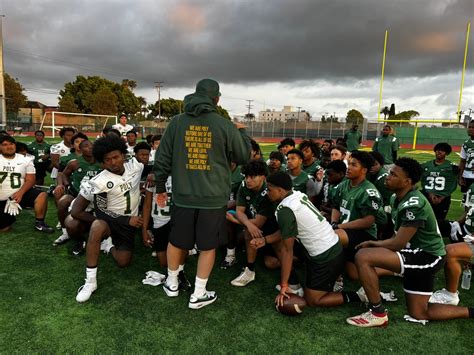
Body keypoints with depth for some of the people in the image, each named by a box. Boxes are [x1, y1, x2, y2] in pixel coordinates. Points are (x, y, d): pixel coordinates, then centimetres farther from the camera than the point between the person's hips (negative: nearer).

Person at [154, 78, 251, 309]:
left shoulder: (177, 122, 1)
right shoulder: (225, 125, -6)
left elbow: (162, 158, 3)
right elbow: (244, 157, 5)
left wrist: (160, 188, 15)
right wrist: (242, 132, 21)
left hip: (183, 195, 2)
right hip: (213, 197, -2)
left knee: (176, 241, 19)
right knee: (208, 246, 12)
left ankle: (172, 284, 38)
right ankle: (198, 295, 21)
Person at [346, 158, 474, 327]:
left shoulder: (413, 204, -25)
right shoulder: (396, 198, 4)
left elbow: (398, 243, -23)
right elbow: (400, 235, 12)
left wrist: (372, 244, -6)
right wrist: (377, 245, -3)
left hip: (426, 256, -10)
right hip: (420, 252, 10)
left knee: (363, 256, -26)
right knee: (419, 314, 20)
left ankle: (378, 314, -11)